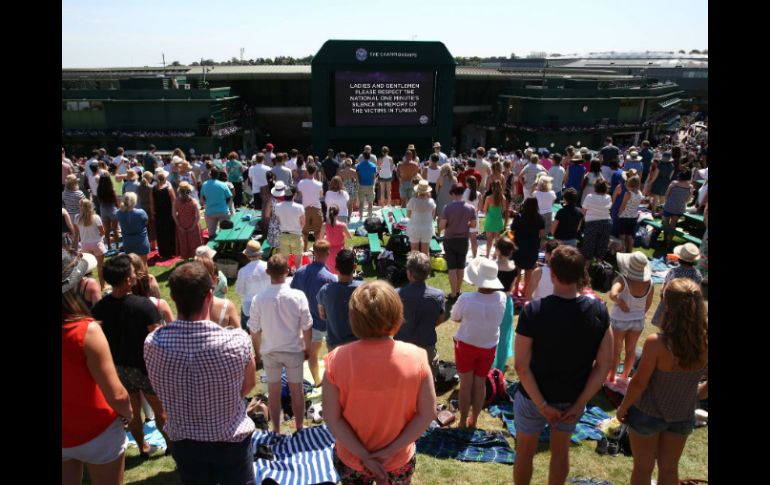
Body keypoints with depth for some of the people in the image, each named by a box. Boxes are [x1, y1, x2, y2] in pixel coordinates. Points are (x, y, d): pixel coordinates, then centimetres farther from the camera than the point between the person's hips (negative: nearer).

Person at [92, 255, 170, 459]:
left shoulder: (99, 308, -12)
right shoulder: (143, 304, -27)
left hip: (117, 368, 4)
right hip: (144, 367, -4)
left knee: (132, 411, 23)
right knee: (160, 410, 17)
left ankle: (143, 447, 40)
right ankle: (171, 443, 34)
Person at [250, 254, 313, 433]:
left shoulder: (258, 299, -17)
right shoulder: (298, 296, -18)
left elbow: (254, 331, -7)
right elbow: (306, 328, -10)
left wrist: (257, 351, 10)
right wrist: (307, 347, 8)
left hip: (269, 352, 1)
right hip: (294, 350, 0)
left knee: (273, 392, 17)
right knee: (297, 391, 16)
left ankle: (276, 430, 30)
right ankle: (299, 428, 30)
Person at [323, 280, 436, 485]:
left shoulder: (338, 359, -22)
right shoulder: (415, 357, -20)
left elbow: (331, 417, -16)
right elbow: (428, 413, -14)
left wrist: (364, 455, -10)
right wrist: (391, 450, -10)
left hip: (350, 459, 0)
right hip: (400, 460, 0)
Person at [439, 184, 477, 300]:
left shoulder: (448, 207, -16)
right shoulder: (470, 208, -6)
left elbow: (442, 225, -17)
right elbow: (473, 224, 0)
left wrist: (440, 229, 6)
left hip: (450, 239, -3)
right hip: (463, 240, 3)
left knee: (452, 268, 4)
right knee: (461, 267, 16)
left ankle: (453, 294, 8)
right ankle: (458, 291, 27)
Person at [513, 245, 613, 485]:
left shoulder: (533, 311, -25)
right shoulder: (599, 310, -14)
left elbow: (522, 366, -23)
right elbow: (604, 364, -10)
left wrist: (542, 405, -14)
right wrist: (580, 404, -5)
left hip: (534, 398, -3)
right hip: (573, 399, 3)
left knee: (525, 452, 21)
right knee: (561, 451, 26)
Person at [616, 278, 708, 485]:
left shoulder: (656, 343, -31)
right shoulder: (704, 342, -20)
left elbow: (639, 383, -21)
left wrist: (623, 407, -4)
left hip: (648, 414, -3)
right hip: (683, 416, 3)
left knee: (643, 467, 19)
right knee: (669, 468, 24)